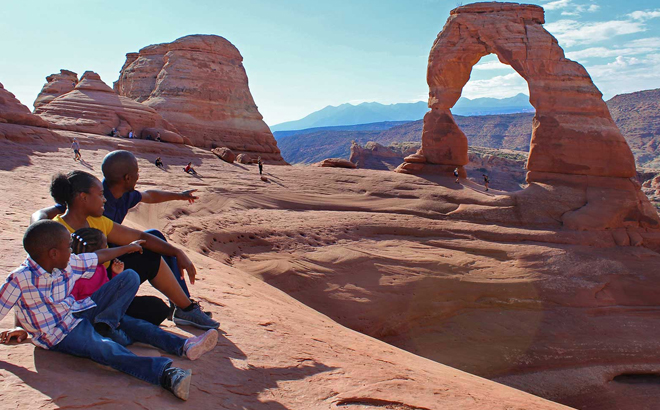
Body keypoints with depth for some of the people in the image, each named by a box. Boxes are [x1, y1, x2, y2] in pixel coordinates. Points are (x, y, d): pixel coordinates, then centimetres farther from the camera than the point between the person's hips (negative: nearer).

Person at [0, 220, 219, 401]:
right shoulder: (19, 279, -18)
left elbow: (100, 256, 13)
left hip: (80, 312, 8)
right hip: (60, 333, -7)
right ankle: (167, 374, -58)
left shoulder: (69, 264, 0)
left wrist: (128, 247, 24)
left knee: (130, 277, -4)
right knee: (105, 348, -36)